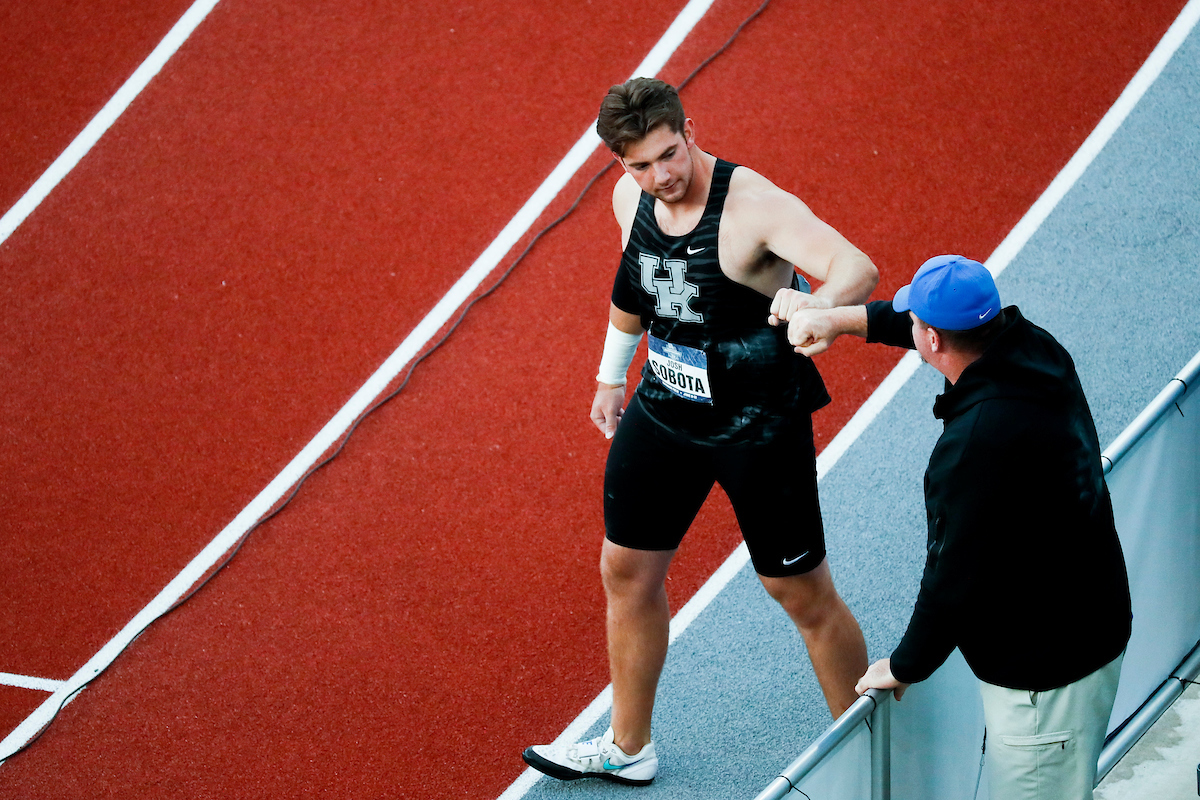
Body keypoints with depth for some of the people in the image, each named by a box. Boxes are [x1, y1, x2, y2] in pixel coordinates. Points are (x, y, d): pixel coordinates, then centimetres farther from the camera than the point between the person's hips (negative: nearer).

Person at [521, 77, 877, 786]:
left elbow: (859, 269, -41)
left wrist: (814, 311, -62)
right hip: (664, 410, 7)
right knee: (627, 569, 16)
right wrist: (613, 373, 25)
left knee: (804, 594, 3)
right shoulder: (631, 197, -5)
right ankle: (628, 748, 35)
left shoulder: (754, 206, -27)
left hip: (759, 426, -7)